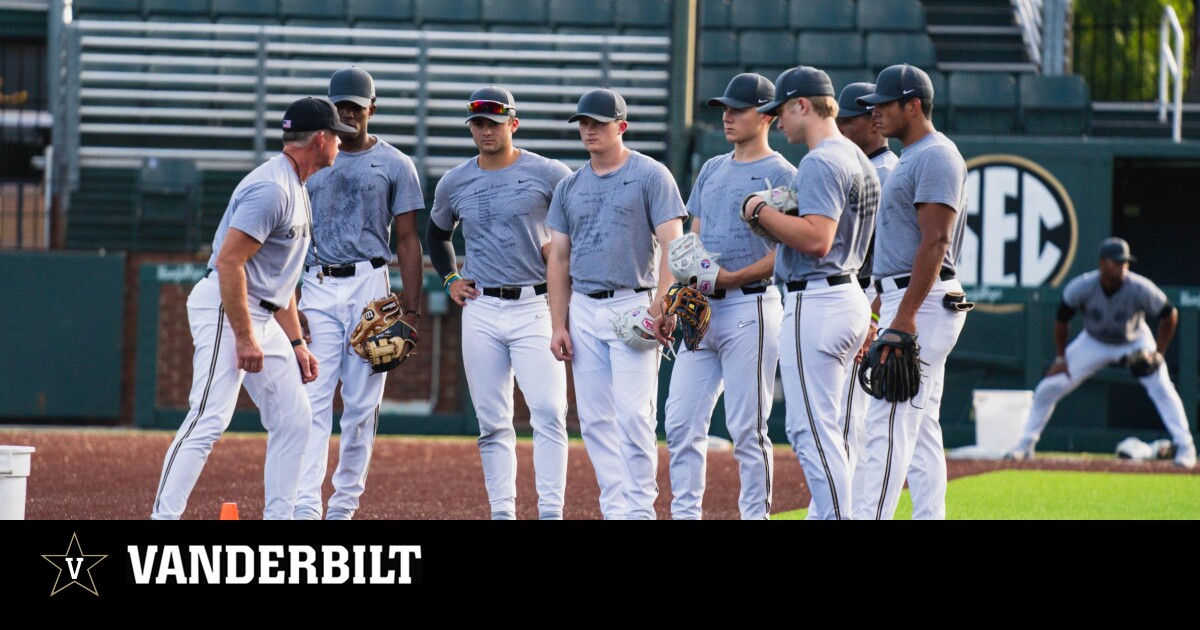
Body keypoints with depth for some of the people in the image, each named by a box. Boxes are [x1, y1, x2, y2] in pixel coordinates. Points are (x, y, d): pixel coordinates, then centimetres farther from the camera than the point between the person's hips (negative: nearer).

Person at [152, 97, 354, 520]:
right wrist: (244, 338, -24)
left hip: (262, 316, 11)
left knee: (294, 420, 10)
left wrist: (296, 343, 20)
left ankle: (278, 517, 14)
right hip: (224, 310, -11)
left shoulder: (297, 190, 18)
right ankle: (163, 517, -20)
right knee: (210, 419, -17)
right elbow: (229, 261, -23)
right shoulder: (271, 188, -16)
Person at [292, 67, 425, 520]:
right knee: (314, 399, -8)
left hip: (369, 286, -1)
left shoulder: (395, 165, 6)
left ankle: (344, 506, 9)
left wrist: (411, 309, -4)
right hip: (318, 288, 1)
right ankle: (305, 507, -13)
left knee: (362, 402, 0)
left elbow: (407, 240, 4)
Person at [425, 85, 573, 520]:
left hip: (536, 307, -4)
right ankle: (502, 513, 8)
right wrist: (450, 279, 14)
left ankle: (550, 513, -15)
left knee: (549, 413, -14)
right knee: (492, 423, 4)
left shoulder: (549, 174, -3)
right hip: (481, 311, 4)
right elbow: (437, 234, 27)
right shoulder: (454, 183, 10)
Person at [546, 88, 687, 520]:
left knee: (634, 415, -12)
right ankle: (615, 508, 8)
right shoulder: (570, 186, 14)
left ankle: (640, 508, -8)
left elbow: (671, 244, -8)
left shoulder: (651, 176, -2)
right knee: (595, 419, 4)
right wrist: (558, 325, 6)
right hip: (584, 310, 6)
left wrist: (661, 307, -20)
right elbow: (559, 258, 15)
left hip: (633, 306, -6)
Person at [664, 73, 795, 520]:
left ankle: (756, 515, 0)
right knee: (681, 422, 3)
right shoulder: (712, 169, 18)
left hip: (751, 306, -7)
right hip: (703, 309, 7)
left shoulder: (780, 174, -5)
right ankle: (685, 514, 8)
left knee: (747, 428, -6)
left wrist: (733, 278, -18)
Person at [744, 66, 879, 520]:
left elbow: (816, 239, -26)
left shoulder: (821, 163, -15)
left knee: (812, 430, -11)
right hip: (849, 294, 11)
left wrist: (762, 211, -14)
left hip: (816, 304, -11)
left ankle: (836, 516, -14)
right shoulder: (858, 160, 17)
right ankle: (826, 515, 18)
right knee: (818, 428, 16)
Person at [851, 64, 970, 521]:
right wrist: (879, 307, 23)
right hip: (906, 304, 11)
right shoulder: (912, 158, 20)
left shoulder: (935, 157, -13)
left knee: (888, 424, -15)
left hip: (922, 303, -11)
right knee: (921, 429, 9)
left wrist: (905, 316, -25)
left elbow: (934, 242, -21)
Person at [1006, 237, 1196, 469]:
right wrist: (1061, 358, -7)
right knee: (1049, 387, -5)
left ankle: (1185, 447, -11)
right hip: (1094, 343, 1)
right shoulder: (1082, 287, -28)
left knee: (1161, 387, -20)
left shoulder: (1140, 289, -30)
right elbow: (1062, 319, -11)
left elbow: (1169, 315, -15)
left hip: (1135, 342, -1)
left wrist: (1158, 354, -18)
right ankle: (1026, 445, 11)